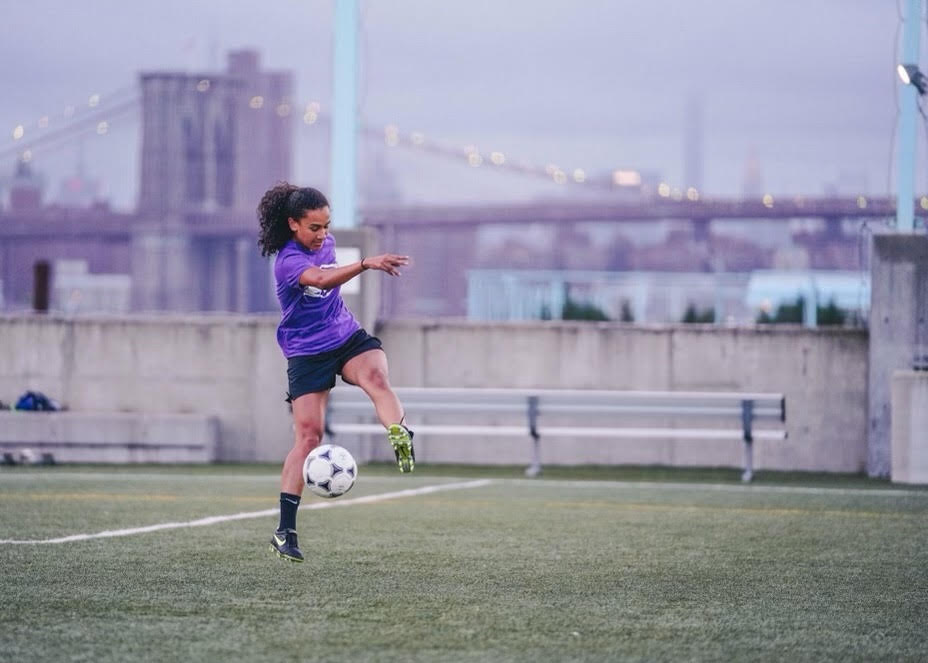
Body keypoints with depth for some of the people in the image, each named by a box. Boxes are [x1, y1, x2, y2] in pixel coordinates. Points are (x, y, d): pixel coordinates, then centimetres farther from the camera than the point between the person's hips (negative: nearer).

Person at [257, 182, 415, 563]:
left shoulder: (325, 243, 4)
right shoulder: (288, 261, -21)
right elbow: (320, 280, -43)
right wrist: (366, 264, -55)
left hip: (347, 337, 5)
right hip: (307, 353, -5)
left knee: (376, 376, -29)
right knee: (308, 435, -11)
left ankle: (400, 437, -58)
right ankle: (285, 532, -5)